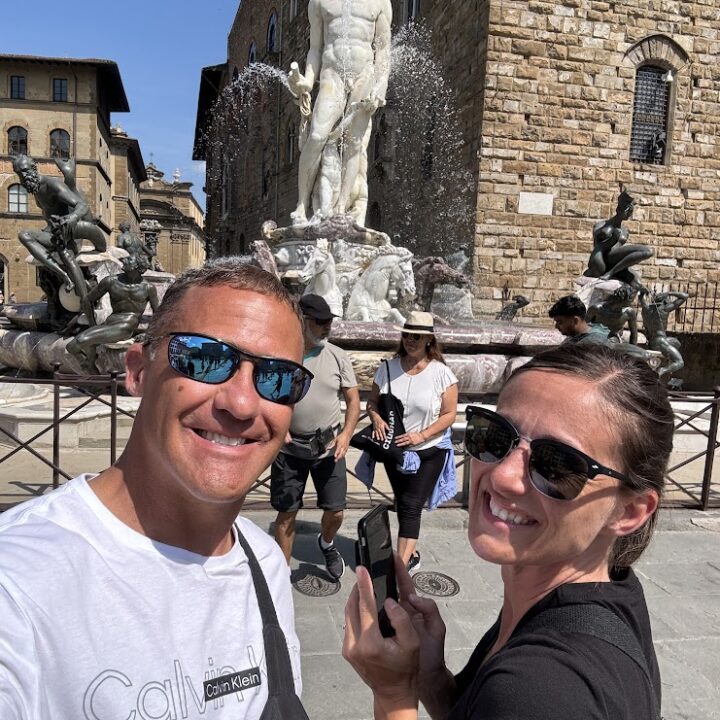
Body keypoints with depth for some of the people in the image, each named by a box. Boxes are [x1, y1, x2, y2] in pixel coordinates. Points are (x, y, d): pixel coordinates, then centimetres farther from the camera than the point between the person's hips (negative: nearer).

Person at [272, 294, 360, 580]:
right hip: (289, 447, -1)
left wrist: (346, 434, -10)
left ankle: (326, 544, 43)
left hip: (328, 446, 2)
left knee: (335, 511, 8)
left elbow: (353, 399, 3)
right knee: (286, 513, 8)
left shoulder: (337, 356, -2)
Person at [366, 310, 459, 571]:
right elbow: (372, 401, 6)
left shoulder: (441, 373, -11)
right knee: (403, 506, 18)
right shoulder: (388, 368, -2)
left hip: (429, 452, -4)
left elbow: (449, 414, -10)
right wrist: (376, 418, -16)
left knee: (410, 507, -8)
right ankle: (411, 554, 37)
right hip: (394, 450, 4)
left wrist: (422, 435, -21)